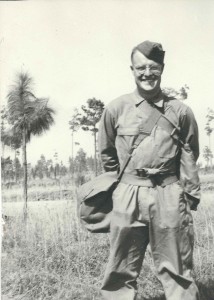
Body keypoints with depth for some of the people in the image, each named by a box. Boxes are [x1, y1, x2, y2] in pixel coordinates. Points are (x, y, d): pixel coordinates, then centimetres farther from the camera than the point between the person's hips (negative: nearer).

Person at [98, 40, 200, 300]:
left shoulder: (180, 111, 2)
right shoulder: (116, 109, 3)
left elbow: (189, 157, 7)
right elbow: (106, 152, 15)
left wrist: (190, 196, 3)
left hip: (170, 197, 0)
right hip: (128, 197, 1)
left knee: (177, 271, 9)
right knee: (121, 271, 9)